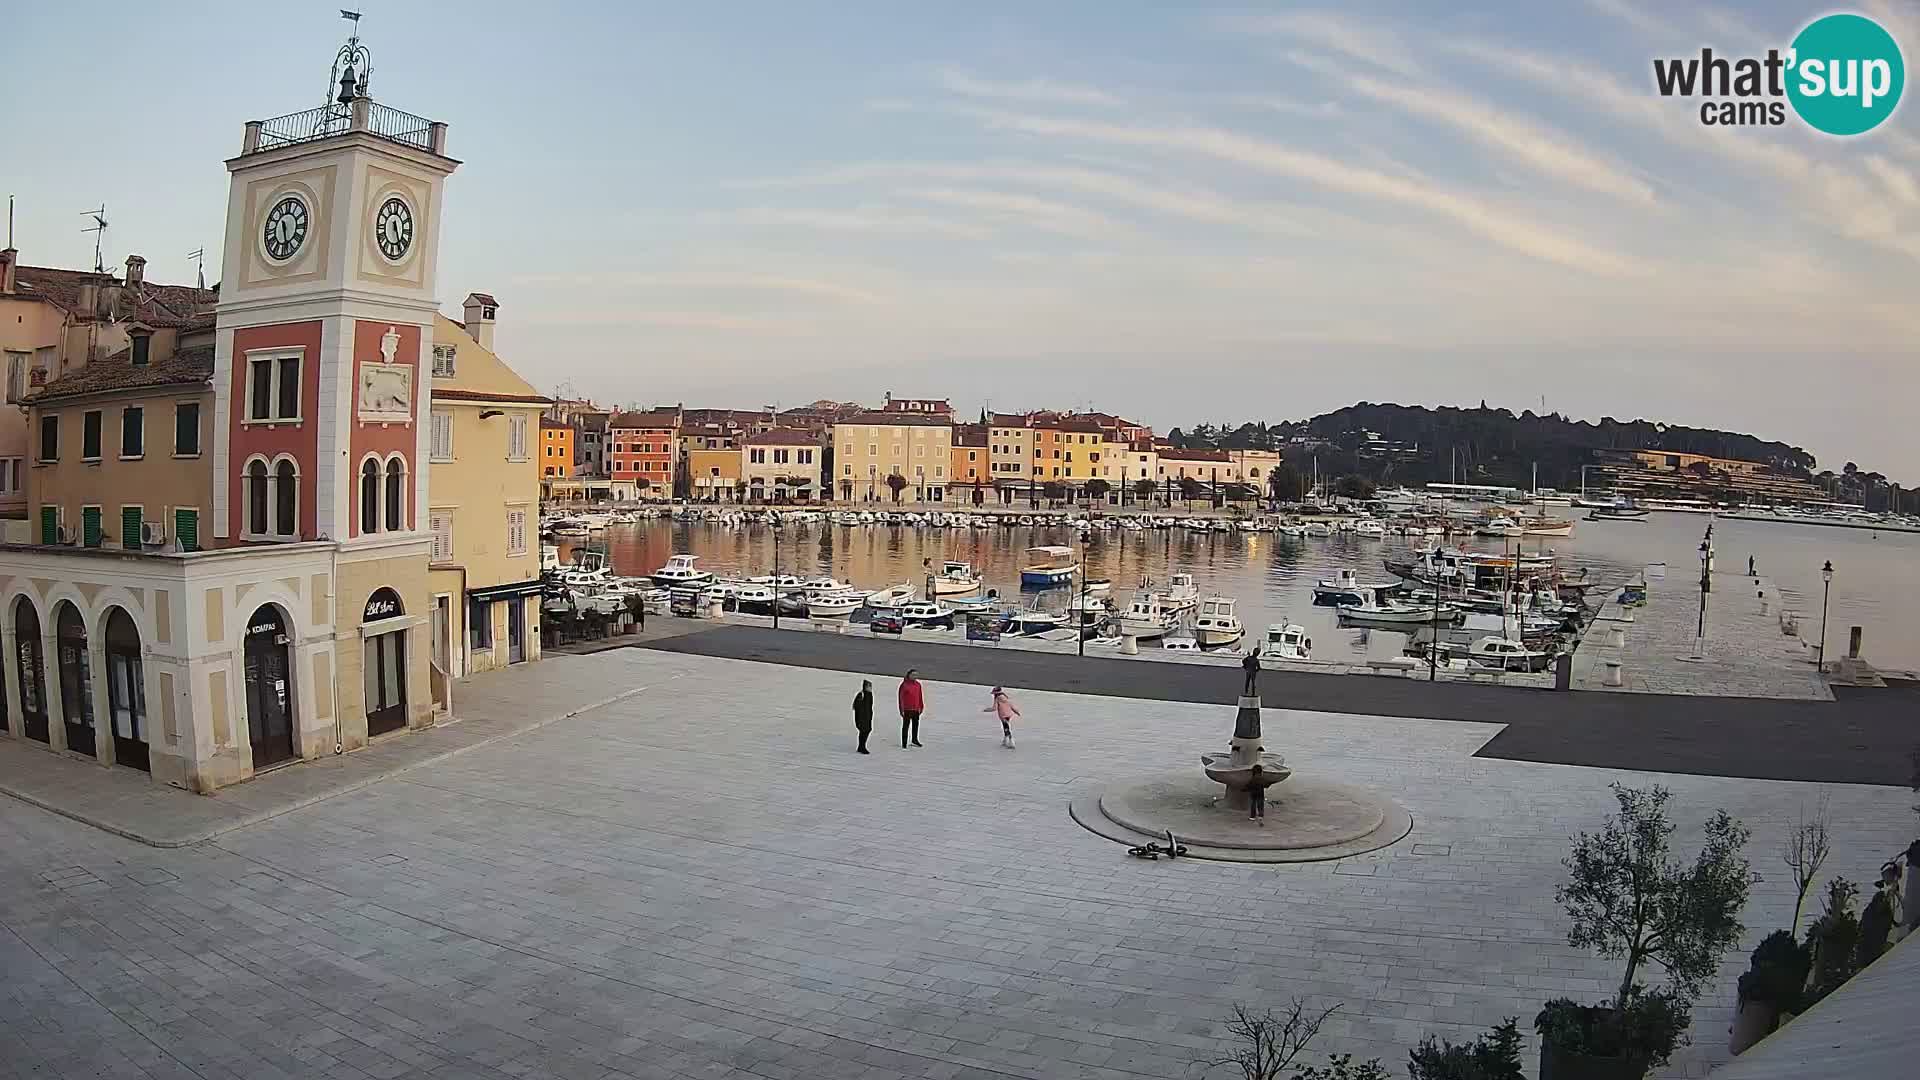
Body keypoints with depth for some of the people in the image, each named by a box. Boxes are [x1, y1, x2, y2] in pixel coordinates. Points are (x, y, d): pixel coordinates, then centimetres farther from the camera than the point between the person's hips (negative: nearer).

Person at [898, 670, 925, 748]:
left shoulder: (918, 684, 7)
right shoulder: (904, 684, -8)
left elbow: (920, 697, 13)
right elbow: (900, 698, -8)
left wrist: (921, 707, 12)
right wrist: (901, 709, -10)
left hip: (916, 709, 5)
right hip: (907, 709, -5)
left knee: (916, 724, 15)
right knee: (905, 726, -1)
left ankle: (915, 740, 32)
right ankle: (904, 743, 3)